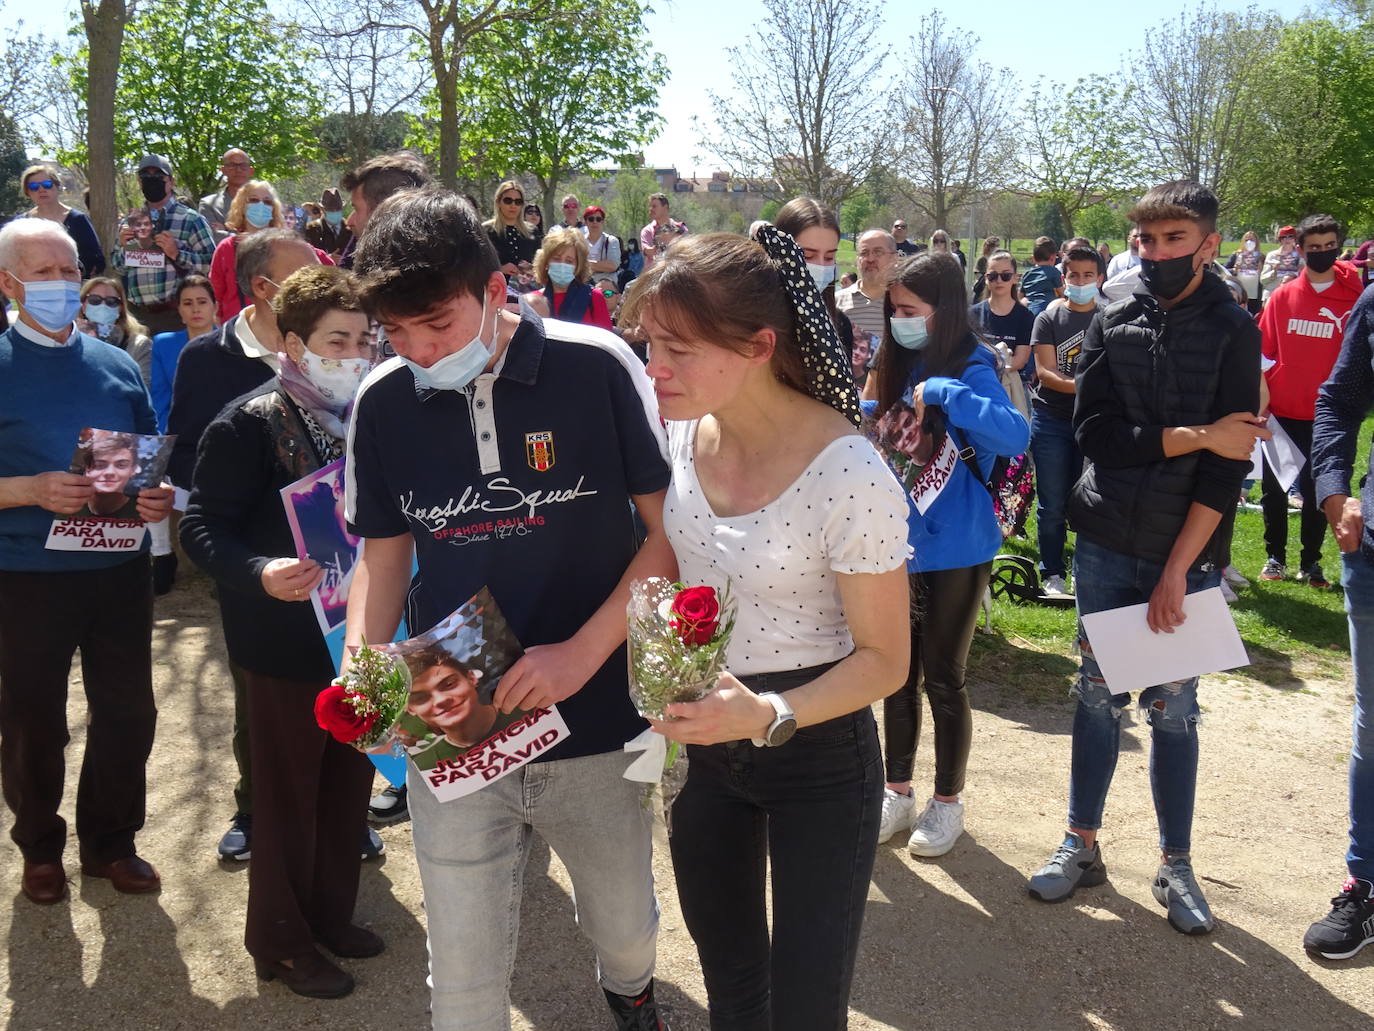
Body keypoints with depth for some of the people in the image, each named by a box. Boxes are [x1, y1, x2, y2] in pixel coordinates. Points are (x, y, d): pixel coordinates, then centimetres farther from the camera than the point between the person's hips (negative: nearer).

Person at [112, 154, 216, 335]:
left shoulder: (191, 220, 2)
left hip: (175, 313, -4)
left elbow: (212, 264, -5)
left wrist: (177, 253, -15)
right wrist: (124, 247, 4)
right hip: (137, 315, 4)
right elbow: (117, 269, 23)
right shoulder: (130, 223, 17)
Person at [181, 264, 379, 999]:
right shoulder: (248, 425, -14)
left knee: (347, 785, 17)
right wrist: (261, 574, -34)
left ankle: (331, 914, 36)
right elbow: (203, 528, -18)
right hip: (287, 643, -6)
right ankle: (280, 940, 26)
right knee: (287, 793, 8)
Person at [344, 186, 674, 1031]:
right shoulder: (382, 405, -2)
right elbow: (384, 558, 8)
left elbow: (671, 531, -8)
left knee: (626, 928, 19)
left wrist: (583, 652, -18)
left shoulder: (598, 368, -12)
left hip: (596, 726, -1)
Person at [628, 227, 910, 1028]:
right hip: (703, 743, 6)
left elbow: (884, 659, -18)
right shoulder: (677, 438, -8)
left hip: (818, 756, -5)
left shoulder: (850, 476, -26)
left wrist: (769, 716, -32)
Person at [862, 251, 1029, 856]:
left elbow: (1015, 434, -32)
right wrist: (869, 403, -4)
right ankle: (897, 793, 31)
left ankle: (947, 802, 26)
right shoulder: (899, 367, 4)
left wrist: (940, 392, -33)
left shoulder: (971, 368, -15)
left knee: (942, 677, 7)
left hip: (955, 550, -6)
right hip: (899, 545, 6)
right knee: (897, 674, 14)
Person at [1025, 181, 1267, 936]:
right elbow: (1094, 431, -8)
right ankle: (1082, 845, 24)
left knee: (1172, 710, 6)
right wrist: (1194, 437, -16)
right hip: (1107, 541, 2)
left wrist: (1178, 569, -15)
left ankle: (1175, 866, 21)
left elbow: (1228, 465, -11)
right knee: (1097, 696, 10)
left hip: (1186, 552, -2)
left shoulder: (1233, 330, -5)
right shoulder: (1112, 325, 2)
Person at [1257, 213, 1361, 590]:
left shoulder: (1354, 298, -2)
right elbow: (1262, 351, 4)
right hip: (1281, 413, 1)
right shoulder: (1282, 296, 1)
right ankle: (1275, 557, 22)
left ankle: (1310, 562, 18)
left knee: (1317, 491, 7)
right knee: (1274, 489, 8)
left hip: (1326, 416, -1)